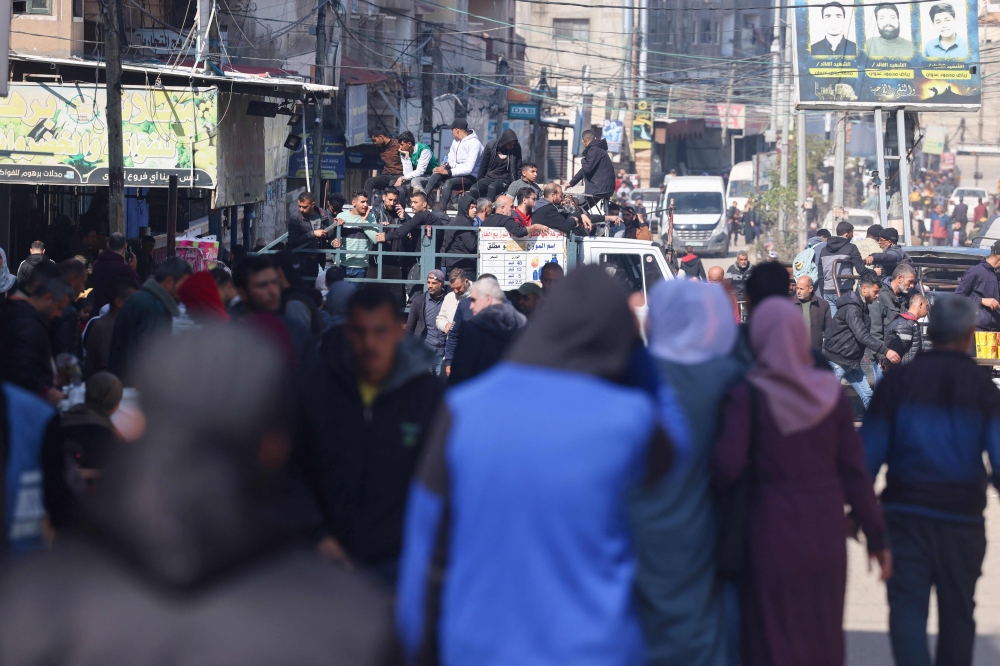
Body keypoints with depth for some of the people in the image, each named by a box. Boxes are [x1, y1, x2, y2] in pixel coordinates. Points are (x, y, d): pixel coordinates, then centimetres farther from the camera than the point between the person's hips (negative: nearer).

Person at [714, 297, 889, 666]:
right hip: (827, 532, 3)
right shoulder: (830, 393, -1)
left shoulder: (746, 396, -12)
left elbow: (727, 468, -21)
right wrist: (876, 535, 8)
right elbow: (854, 471, 0)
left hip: (773, 533, -3)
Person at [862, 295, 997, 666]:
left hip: (906, 510, -1)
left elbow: (869, 452, 1)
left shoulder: (898, 380, 1)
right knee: (957, 611, 14)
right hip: (962, 518, 1)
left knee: (907, 605, -4)